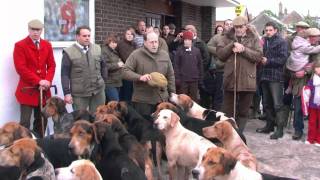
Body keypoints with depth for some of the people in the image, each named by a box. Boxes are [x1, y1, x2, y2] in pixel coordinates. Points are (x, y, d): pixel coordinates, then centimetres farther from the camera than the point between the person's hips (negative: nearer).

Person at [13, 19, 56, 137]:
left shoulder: (47, 45, 10)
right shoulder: (20, 45, -5)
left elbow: (51, 65, 8)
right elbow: (21, 68, -12)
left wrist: (47, 81, -9)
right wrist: (38, 81, -17)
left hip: (44, 89, 5)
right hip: (27, 89, -5)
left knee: (42, 121, 9)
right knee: (25, 122, -5)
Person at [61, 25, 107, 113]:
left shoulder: (97, 49, 7)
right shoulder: (69, 52, -5)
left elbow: (103, 66, 17)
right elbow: (65, 75, -6)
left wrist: (103, 81, 12)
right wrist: (67, 93, -10)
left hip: (98, 90, 4)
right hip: (79, 93, -3)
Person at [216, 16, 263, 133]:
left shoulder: (254, 38, 4)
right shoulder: (227, 38, 6)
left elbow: (259, 56, -6)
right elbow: (219, 53, -3)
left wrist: (243, 50, -15)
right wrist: (232, 45, -14)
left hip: (247, 81, 0)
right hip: (230, 80, 0)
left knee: (243, 112, 9)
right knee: (227, 111, 8)